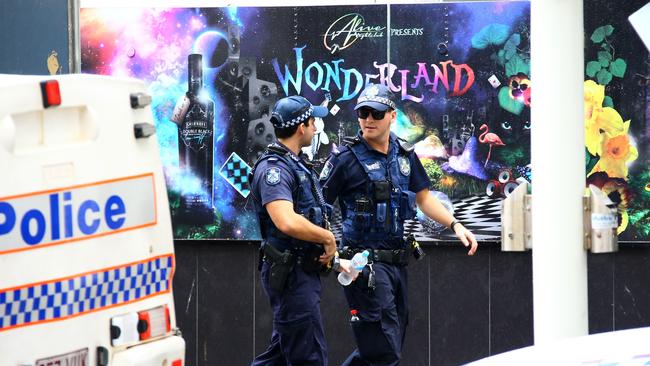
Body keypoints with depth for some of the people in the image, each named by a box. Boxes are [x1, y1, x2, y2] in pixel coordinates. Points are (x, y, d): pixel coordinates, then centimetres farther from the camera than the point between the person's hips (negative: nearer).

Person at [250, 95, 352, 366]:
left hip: (304, 271, 10)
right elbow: (287, 222, -31)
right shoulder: (273, 168, -16)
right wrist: (328, 237, -18)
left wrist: (334, 260, 18)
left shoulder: (296, 165, 17)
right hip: (290, 273, -10)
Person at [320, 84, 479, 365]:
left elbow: (423, 198, 19)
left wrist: (455, 225, 8)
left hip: (397, 262, 7)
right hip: (365, 264, -7)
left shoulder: (405, 154, 11)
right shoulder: (346, 158, -8)